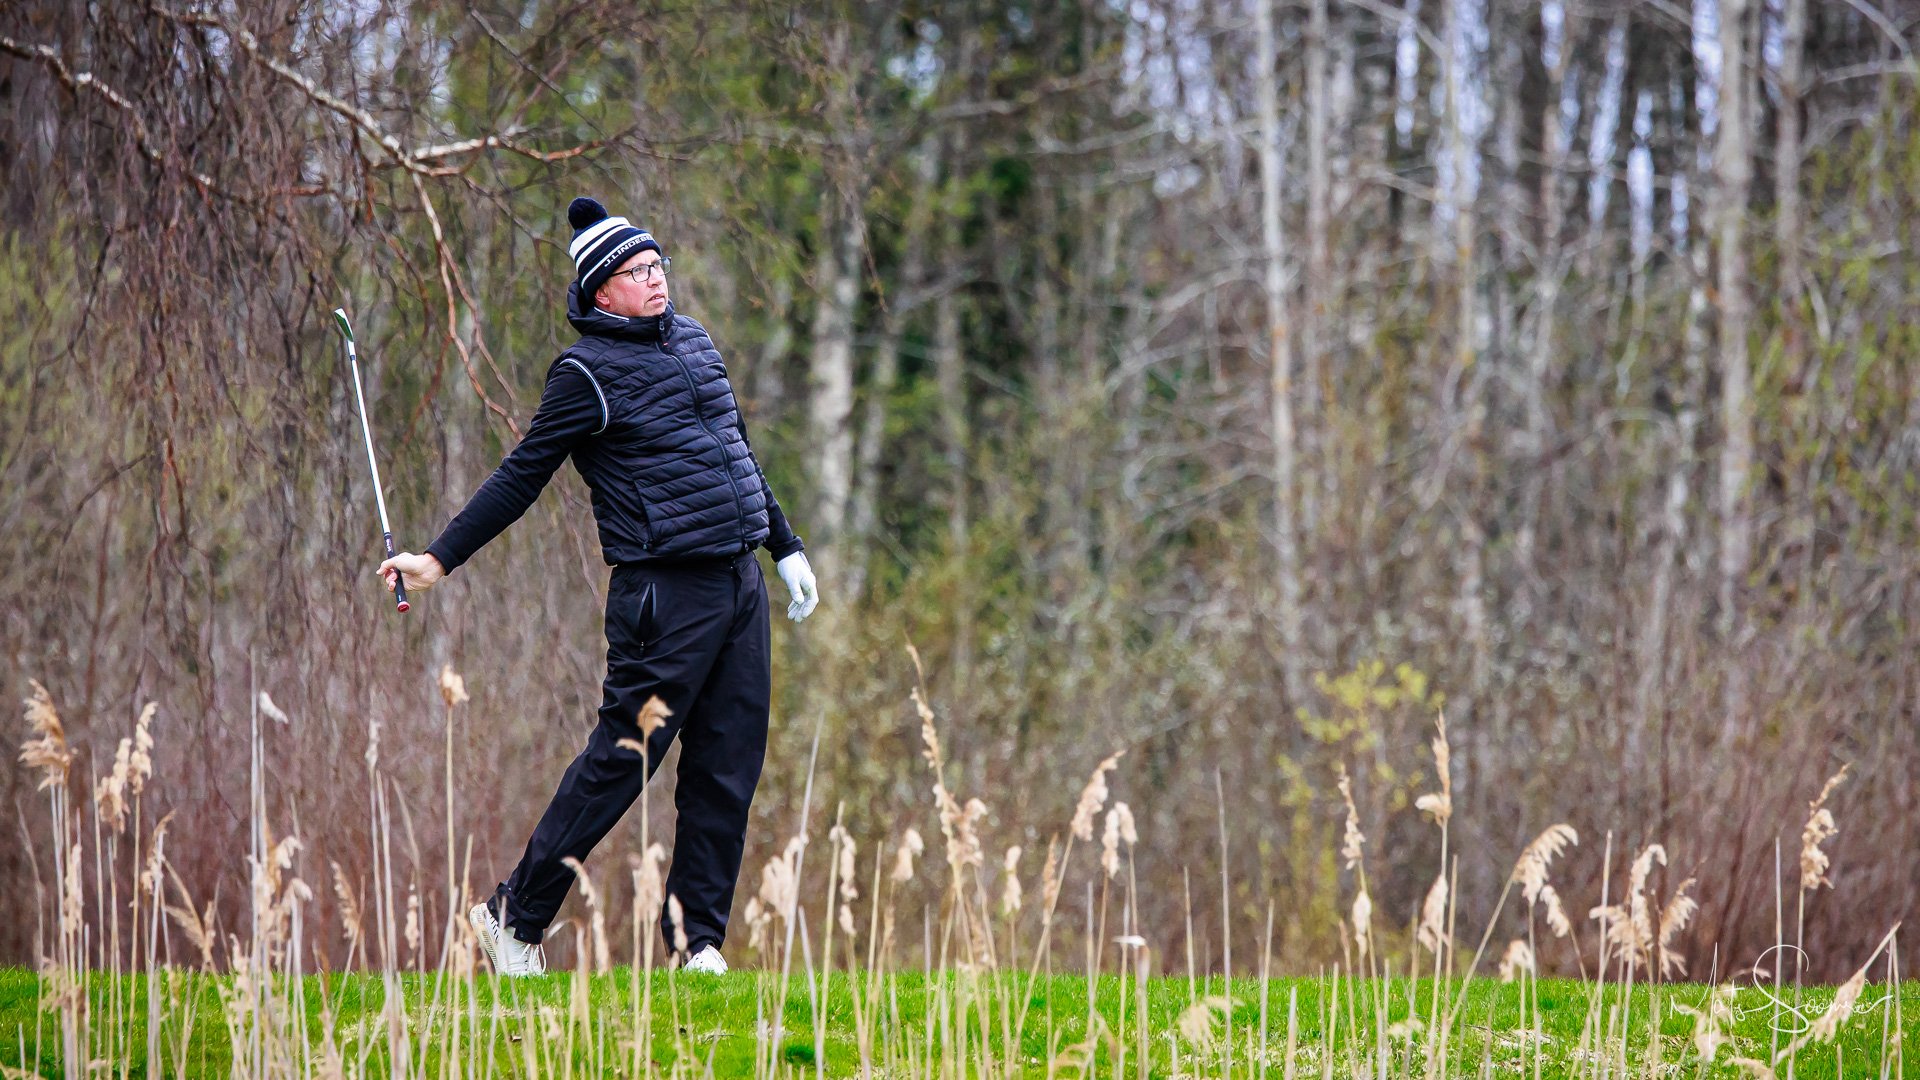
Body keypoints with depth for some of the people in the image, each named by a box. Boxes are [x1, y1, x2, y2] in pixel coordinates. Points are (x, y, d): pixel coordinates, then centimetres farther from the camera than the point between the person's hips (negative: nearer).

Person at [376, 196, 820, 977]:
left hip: (740, 587, 7)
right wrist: (439, 560, -9)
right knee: (620, 762, -7)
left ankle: (697, 941, 10)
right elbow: (520, 477, -4)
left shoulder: (691, 340, 16)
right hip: (665, 594, -7)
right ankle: (515, 918, 5)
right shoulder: (589, 372, -6)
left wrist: (785, 547, 30)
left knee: (727, 773, 4)